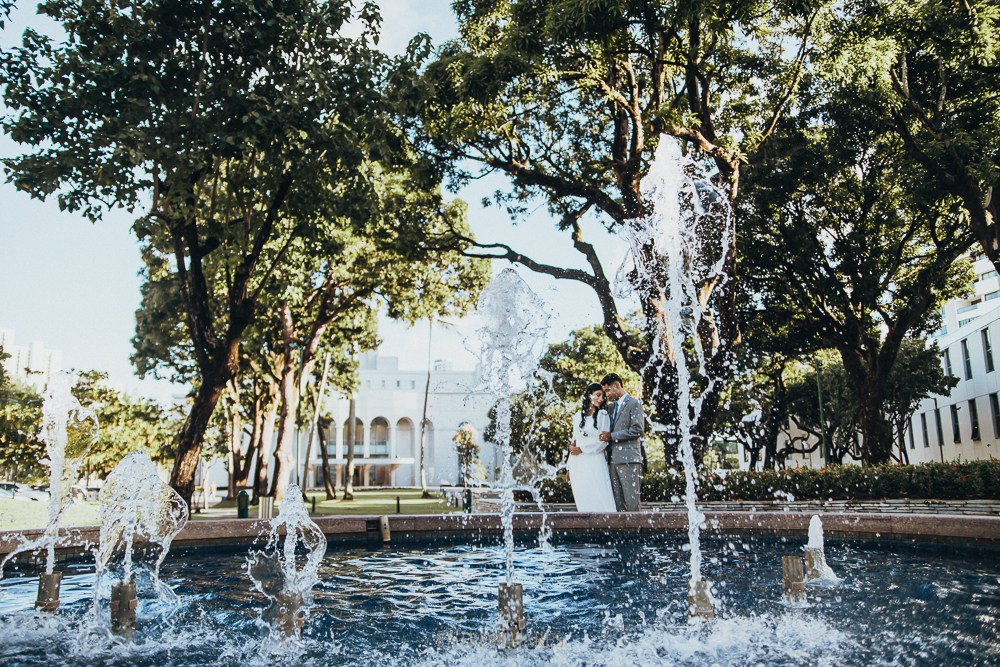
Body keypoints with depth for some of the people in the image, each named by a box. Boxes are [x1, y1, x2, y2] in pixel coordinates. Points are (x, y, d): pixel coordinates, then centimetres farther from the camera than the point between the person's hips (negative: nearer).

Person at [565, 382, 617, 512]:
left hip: (594, 462, -4)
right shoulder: (578, 416, 15)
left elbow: (603, 441, -5)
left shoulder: (603, 415, 4)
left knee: (600, 499, -10)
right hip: (577, 464, 4)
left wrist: (582, 448, -6)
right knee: (583, 502, 1)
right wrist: (569, 466, 14)